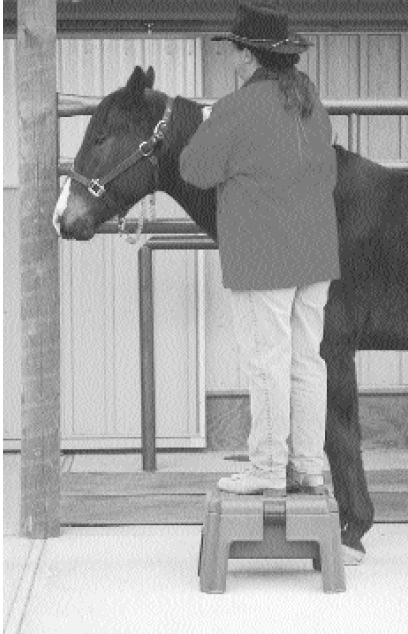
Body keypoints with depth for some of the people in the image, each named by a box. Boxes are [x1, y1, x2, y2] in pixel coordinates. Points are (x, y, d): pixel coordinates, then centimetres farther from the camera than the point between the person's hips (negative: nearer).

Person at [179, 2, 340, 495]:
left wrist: (205, 137, 10)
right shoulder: (312, 105, 9)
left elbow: (198, 170, -8)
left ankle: (268, 471, 3)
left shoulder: (235, 110, -15)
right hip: (315, 251, 7)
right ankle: (308, 468, 15)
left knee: (266, 362, -2)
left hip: (262, 258, -7)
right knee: (304, 360, 11)